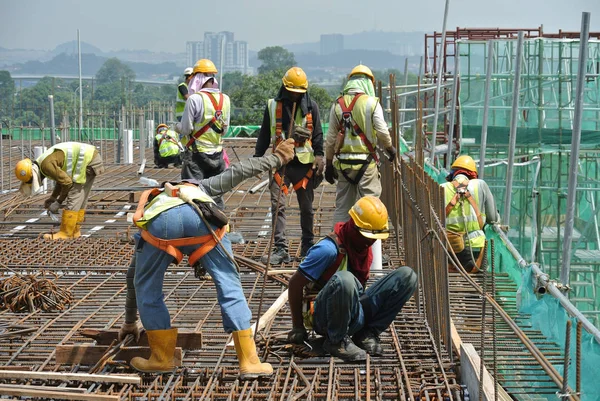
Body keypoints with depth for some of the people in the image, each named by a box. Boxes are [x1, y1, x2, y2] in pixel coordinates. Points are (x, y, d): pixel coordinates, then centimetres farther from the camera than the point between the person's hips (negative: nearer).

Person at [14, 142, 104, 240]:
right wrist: (52, 198, 18)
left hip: (87, 161, -10)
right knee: (80, 199, 14)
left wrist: (58, 203, -8)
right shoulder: (45, 162, 13)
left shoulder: (46, 165, -18)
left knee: (73, 197, -7)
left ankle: (66, 233, -4)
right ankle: (75, 231, 19)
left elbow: (67, 182, -18)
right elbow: (62, 177, 25)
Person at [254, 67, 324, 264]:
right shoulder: (273, 106, 6)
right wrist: (257, 158, 10)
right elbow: (264, 134, 12)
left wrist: (319, 157, -5)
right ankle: (281, 250, -8)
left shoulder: (311, 106, 4)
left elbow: (317, 134, 6)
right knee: (277, 205, -9)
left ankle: (308, 246, 24)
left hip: (304, 164, 0)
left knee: (306, 207, 9)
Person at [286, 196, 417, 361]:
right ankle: (336, 341, -18)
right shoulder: (329, 249, -18)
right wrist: (298, 327, -8)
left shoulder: (366, 249, 8)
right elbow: (295, 284, -13)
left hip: (354, 313, 7)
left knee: (407, 276, -7)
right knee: (343, 280, -42)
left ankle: (366, 334, -6)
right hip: (324, 316, -7)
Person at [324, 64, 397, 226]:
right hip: (366, 161, -4)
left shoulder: (337, 104, 6)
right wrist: (390, 148, 10)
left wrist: (329, 163, 15)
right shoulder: (371, 103, -6)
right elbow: (382, 131, -10)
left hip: (343, 162, 4)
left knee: (342, 206, 11)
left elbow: (331, 137, 8)